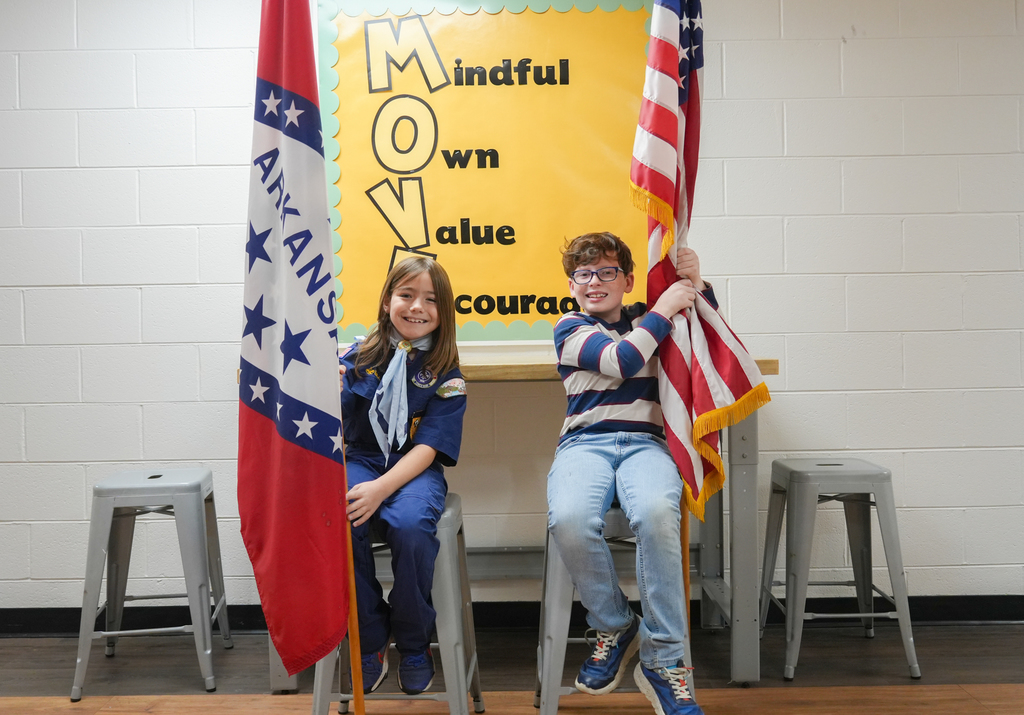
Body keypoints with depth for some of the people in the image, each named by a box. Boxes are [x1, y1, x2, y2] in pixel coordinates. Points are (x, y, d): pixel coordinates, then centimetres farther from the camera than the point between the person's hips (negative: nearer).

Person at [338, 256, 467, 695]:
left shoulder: (445, 377, 0)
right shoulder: (358, 359, 5)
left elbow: (427, 448, -9)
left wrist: (380, 489, -25)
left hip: (414, 470, -1)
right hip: (359, 461, 2)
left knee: (410, 526, -33)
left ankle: (413, 643, -6)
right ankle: (370, 640, -7)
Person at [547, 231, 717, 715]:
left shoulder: (645, 318, 22)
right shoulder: (570, 328, 12)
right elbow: (620, 361, -5)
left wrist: (696, 286, 6)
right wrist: (665, 307, 0)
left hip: (644, 443, 1)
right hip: (584, 443, -1)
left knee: (656, 512, -36)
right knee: (569, 518, -36)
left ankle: (662, 660, -22)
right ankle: (614, 627, -6)